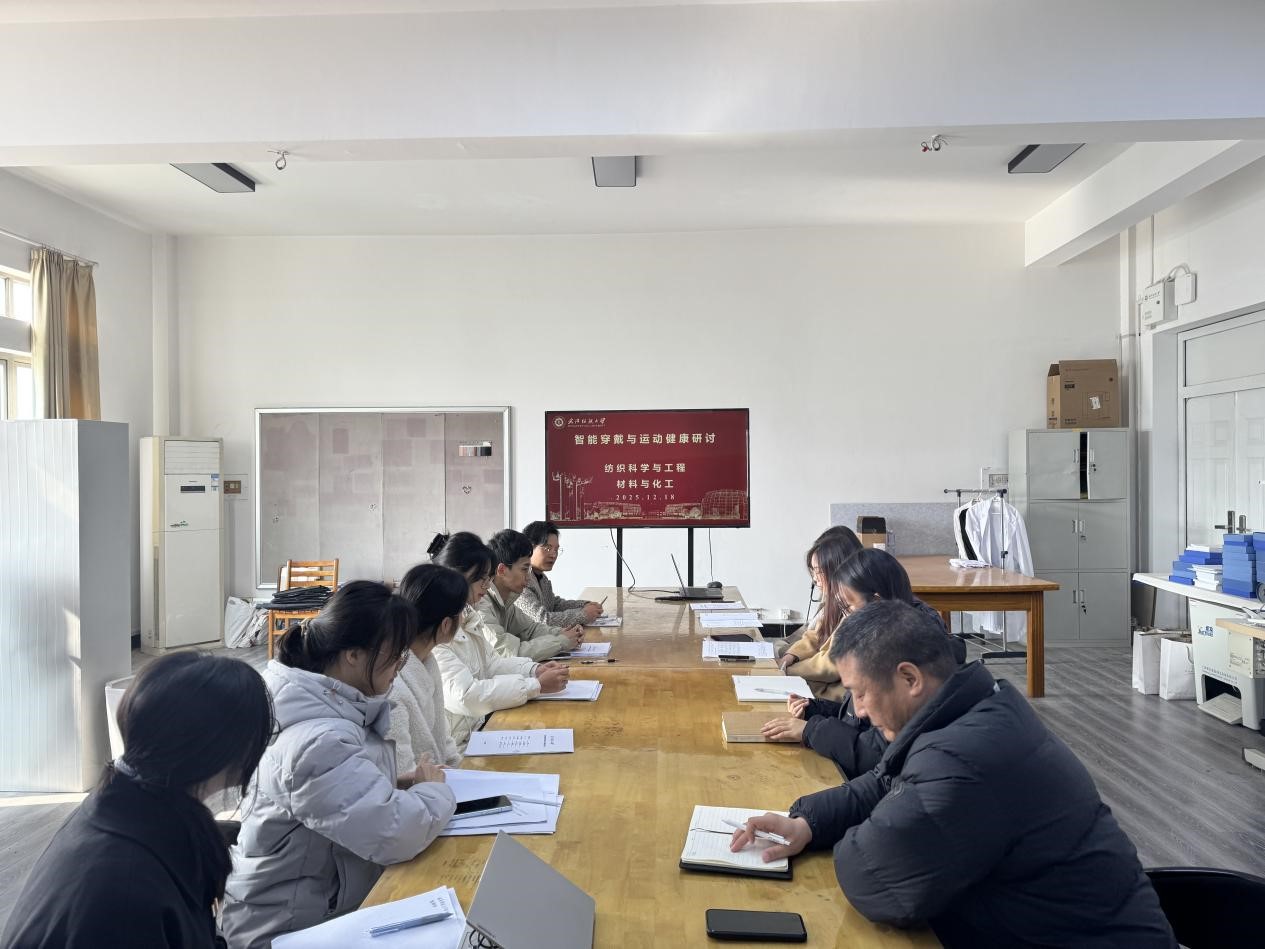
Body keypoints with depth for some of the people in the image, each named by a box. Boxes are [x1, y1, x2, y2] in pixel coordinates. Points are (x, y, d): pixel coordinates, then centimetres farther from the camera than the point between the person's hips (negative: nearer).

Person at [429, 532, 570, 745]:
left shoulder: (466, 616, 8)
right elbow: (464, 696, -26)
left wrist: (535, 670, -2)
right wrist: (537, 686, -22)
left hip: (480, 726, 9)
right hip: (456, 745, -9)